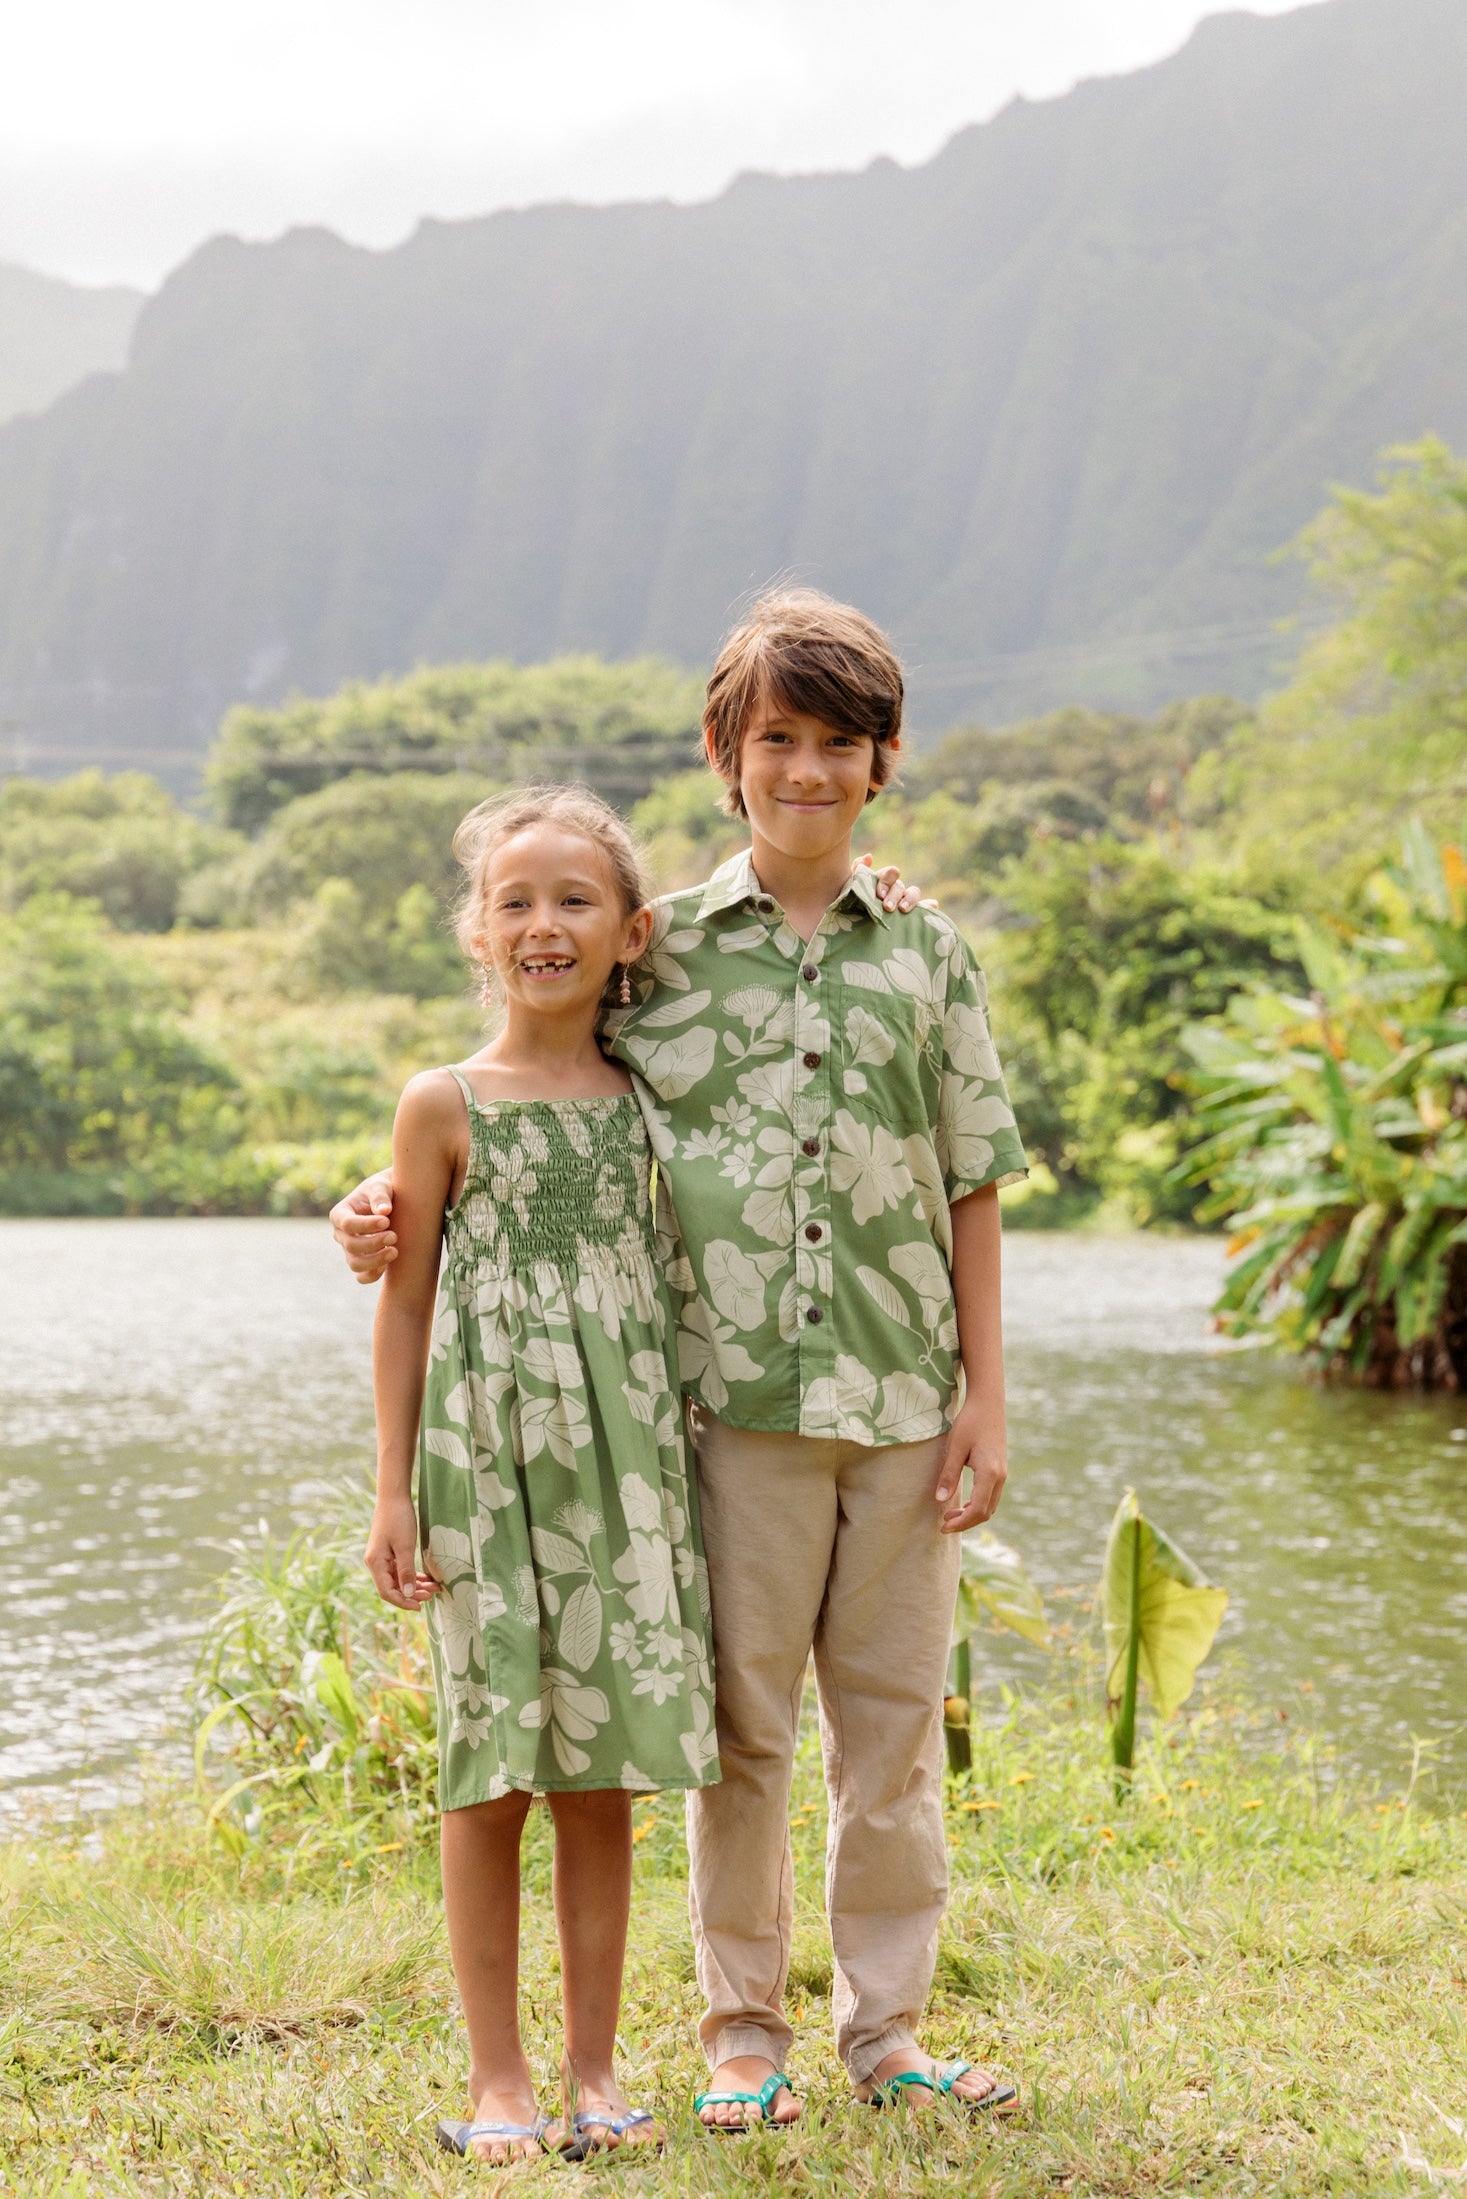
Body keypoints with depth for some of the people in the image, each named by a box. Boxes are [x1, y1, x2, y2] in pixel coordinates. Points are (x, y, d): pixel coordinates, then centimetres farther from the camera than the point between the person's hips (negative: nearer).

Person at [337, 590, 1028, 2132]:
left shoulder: (928, 952, 7)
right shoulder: (662, 948, 4)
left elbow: (972, 1188, 9)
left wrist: (985, 1399, 4)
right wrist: (398, 1200, -6)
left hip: (900, 1400, 2)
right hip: (734, 1396, -1)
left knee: (893, 1718, 7)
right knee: (741, 1724, 4)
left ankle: (885, 2029, 19)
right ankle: (743, 2033, 18)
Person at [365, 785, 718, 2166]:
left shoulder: (646, 1090, 6)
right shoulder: (445, 1106, -2)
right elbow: (408, 1303, 1)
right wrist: (395, 1489, -2)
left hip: (622, 1456, 3)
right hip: (487, 1457, -2)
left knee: (603, 1777, 5)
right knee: (492, 1773, 1)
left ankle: (594, 2070, 15)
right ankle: (496, 2076, 12)